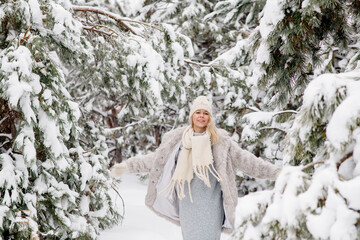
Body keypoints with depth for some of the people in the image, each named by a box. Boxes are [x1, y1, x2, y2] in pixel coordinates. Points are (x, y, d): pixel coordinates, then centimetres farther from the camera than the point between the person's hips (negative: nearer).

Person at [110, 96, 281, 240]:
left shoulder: (220, 139, 2)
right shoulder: (178, 138, 6)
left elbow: (243, 159, 3)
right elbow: (155, 159, 12)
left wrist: (274, 172, -1)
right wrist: (126, 166, 11)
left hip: (210, 200, -2)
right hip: (187, 200, 2)